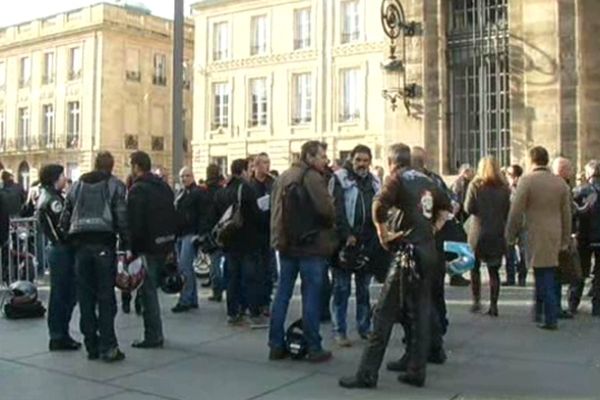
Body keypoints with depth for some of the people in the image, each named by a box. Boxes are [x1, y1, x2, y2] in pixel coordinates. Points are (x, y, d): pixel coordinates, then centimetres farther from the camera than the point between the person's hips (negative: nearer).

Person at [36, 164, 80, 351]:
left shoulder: (46, 196, 17)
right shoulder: (52, 199, -14)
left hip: (58, 249, 10)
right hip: (61, 250, -10)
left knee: (68, 293, 14)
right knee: (61, 294, -3)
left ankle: (60, 335, 22)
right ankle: (58, 337, 5)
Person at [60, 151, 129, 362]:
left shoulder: (77, 185, 16)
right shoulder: (115, 185, 3)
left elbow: (65, 218, 13)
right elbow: (122, 218, -6)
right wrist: (127, 246, -3)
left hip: (81, 245, 4)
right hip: (104, 244, -4)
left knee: (86, 297, 7)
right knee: (106, 297, -2)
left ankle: (92, 346, 12)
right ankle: (108, 347, -5)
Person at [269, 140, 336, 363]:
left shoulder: (283, 177, 11)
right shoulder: (313, 177, -11)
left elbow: (276, 210, 10)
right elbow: (328, 210, -18)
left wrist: (278, 239, 13)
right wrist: (331, 224, 2)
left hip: (286, 244, 7)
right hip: (311, 245, -7)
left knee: (282, 294, 10)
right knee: (312, 297, 0)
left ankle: (276, 346, 15)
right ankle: (314, 348, 5)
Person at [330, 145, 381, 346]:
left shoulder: (374, 182, 13)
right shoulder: (340, 179, -4)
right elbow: (337, 210, -11)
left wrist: (376, 239, 6)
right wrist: (347, 235, -18)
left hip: (368, 244, 5)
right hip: (345, 242, -5)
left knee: (364, 288, 14)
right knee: (342, 288, 0)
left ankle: (364, 328, 24)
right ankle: (340, 331, 8)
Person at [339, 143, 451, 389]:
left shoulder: (398, 179, -5)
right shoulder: (427, 181, 15)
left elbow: (379, 206, -22)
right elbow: (445, 207, 26)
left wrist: (384, 234, -10)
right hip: (429, 252, 7)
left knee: (385, 312, -5)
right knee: (419, 312, 14)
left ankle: (368, 373, -3)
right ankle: (416, 369, 20)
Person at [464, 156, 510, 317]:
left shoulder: (475, 185, -5)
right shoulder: (504, 188, 1)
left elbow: (469, 208, -8)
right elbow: (508, 211, 1)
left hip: (478, 232, -2)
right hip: (498, 233, 2)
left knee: (475, 267, 13)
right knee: (494, 271, 7)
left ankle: (476, 301, 8)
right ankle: (493, 305, 6)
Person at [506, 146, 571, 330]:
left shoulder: (527, 181, -10)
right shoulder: (560, 182, 7)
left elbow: (516, 212, -11)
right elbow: (566, 215, 10)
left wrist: (510, 236, 0)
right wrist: (565, 240, 17)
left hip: (536, 236, -5)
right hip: (555, 236, 5)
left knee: (544, 277, 0)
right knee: (545, 276, 16)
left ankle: (550, 319, 2)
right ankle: (540, 312, 25)